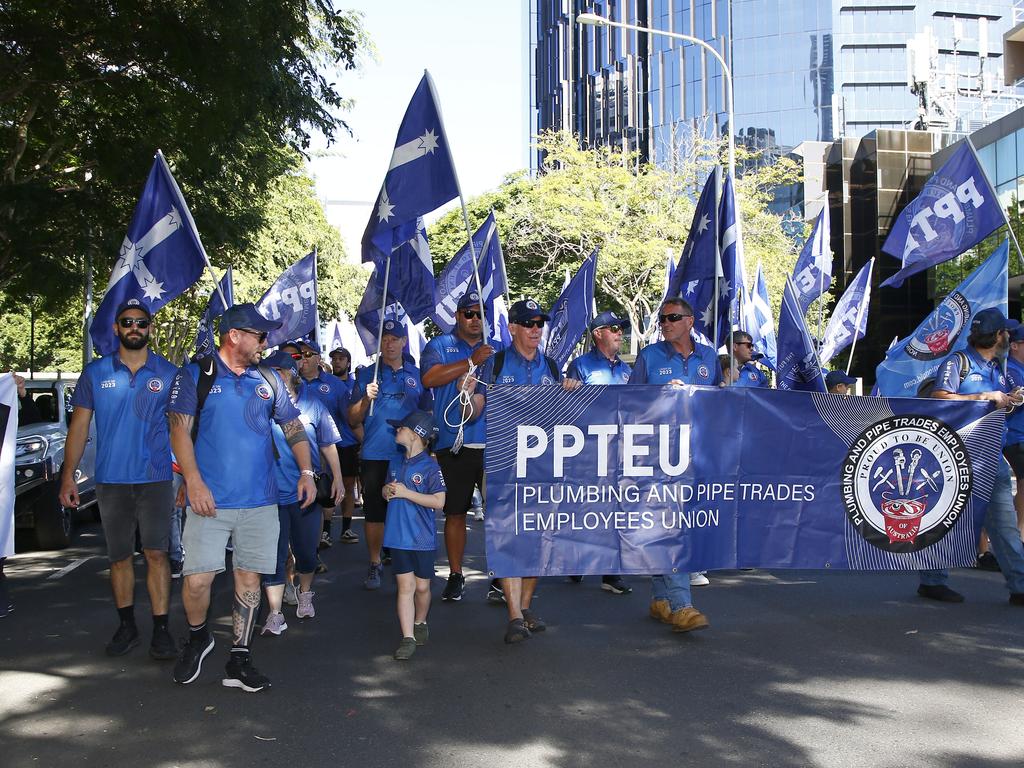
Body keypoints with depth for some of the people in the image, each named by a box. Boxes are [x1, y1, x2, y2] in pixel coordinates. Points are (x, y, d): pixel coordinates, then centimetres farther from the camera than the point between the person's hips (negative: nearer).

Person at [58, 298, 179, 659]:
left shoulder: (168, 373, 2)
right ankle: (126, 626, 22)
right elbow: (79, 425, 7)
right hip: (110, 481, 2)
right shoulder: (96, 372, 5)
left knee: (156, 553, -4)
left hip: (155, 479, -2)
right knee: (119, 557, 10)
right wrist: (68, 475, 1)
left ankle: (161, 630, 1)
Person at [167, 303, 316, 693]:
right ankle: (198, 637, 22)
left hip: (260, 500, 4)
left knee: (249, 577, 5)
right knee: (198, 579, -8)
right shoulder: (195, 375, 0)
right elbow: (180, 430, -6)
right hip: (210, 500, -4)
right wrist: (194, 482, -16)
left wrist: (307, 472, 4)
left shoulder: (268, 379, 12)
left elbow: (293, 427, 16)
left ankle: (239, 658, 14)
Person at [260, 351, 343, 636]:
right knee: (274, 553, -2)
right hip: (271, 492, -1)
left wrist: (337, 478, 7)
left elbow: (328, 445, 9)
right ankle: (275, 614, 3)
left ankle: (305, 595, 37)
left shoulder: (312, 404, 2)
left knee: (306, 550, 12)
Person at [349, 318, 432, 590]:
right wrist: (366, 399, -16)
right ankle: (375, 564, 15)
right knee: (374, 512, 2)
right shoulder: (367, 375, 4)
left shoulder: (417, 375, 9)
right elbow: (353, 420, 2)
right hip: (375, 456, -1)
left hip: (409, 456, 1)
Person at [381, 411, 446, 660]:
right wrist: (387, 490, -2)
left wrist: (405, 492, -18)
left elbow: (438, 501, -18)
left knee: (422, 586, 9)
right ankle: (408, 638, 0)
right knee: (405, 586, 1)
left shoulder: (430, 467, -11)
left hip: (422, 537, -4)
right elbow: (386, 490, 23)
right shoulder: (395, 463, 9)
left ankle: (420, 623, 34)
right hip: (398, 536, 4)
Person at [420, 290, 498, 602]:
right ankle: (455, 576, 16)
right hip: (454, 444, -1)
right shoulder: (440, 345, 8)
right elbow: (429, 378, -11)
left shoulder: (497, 350, 16)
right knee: (455, 512, 5)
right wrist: (472, 361, -13)